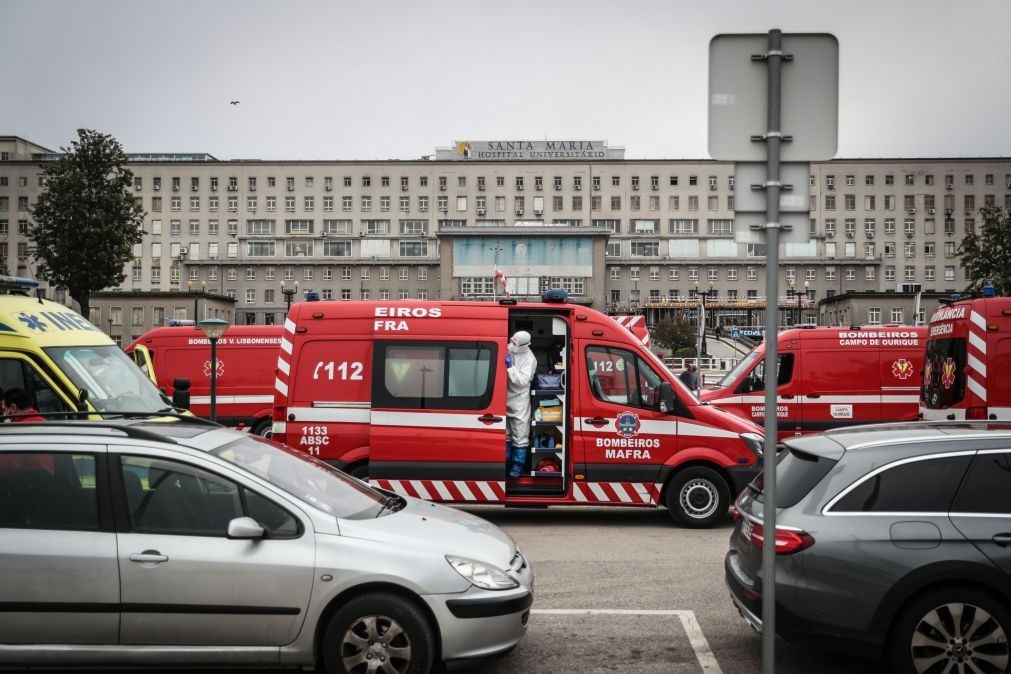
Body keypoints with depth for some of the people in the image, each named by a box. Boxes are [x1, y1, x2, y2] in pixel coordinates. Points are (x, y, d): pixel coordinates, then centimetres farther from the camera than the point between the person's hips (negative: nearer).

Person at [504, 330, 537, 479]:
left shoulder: (529, 359, -17)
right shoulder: (508, 350, -1)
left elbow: (522, 380, -23)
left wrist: (510, 366, -27)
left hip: (519, 401, -6)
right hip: (505, 398, 6)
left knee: (520, 436, 1)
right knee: (504, 433, 17)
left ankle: (518, 465, 11)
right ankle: (505, 461, 30)